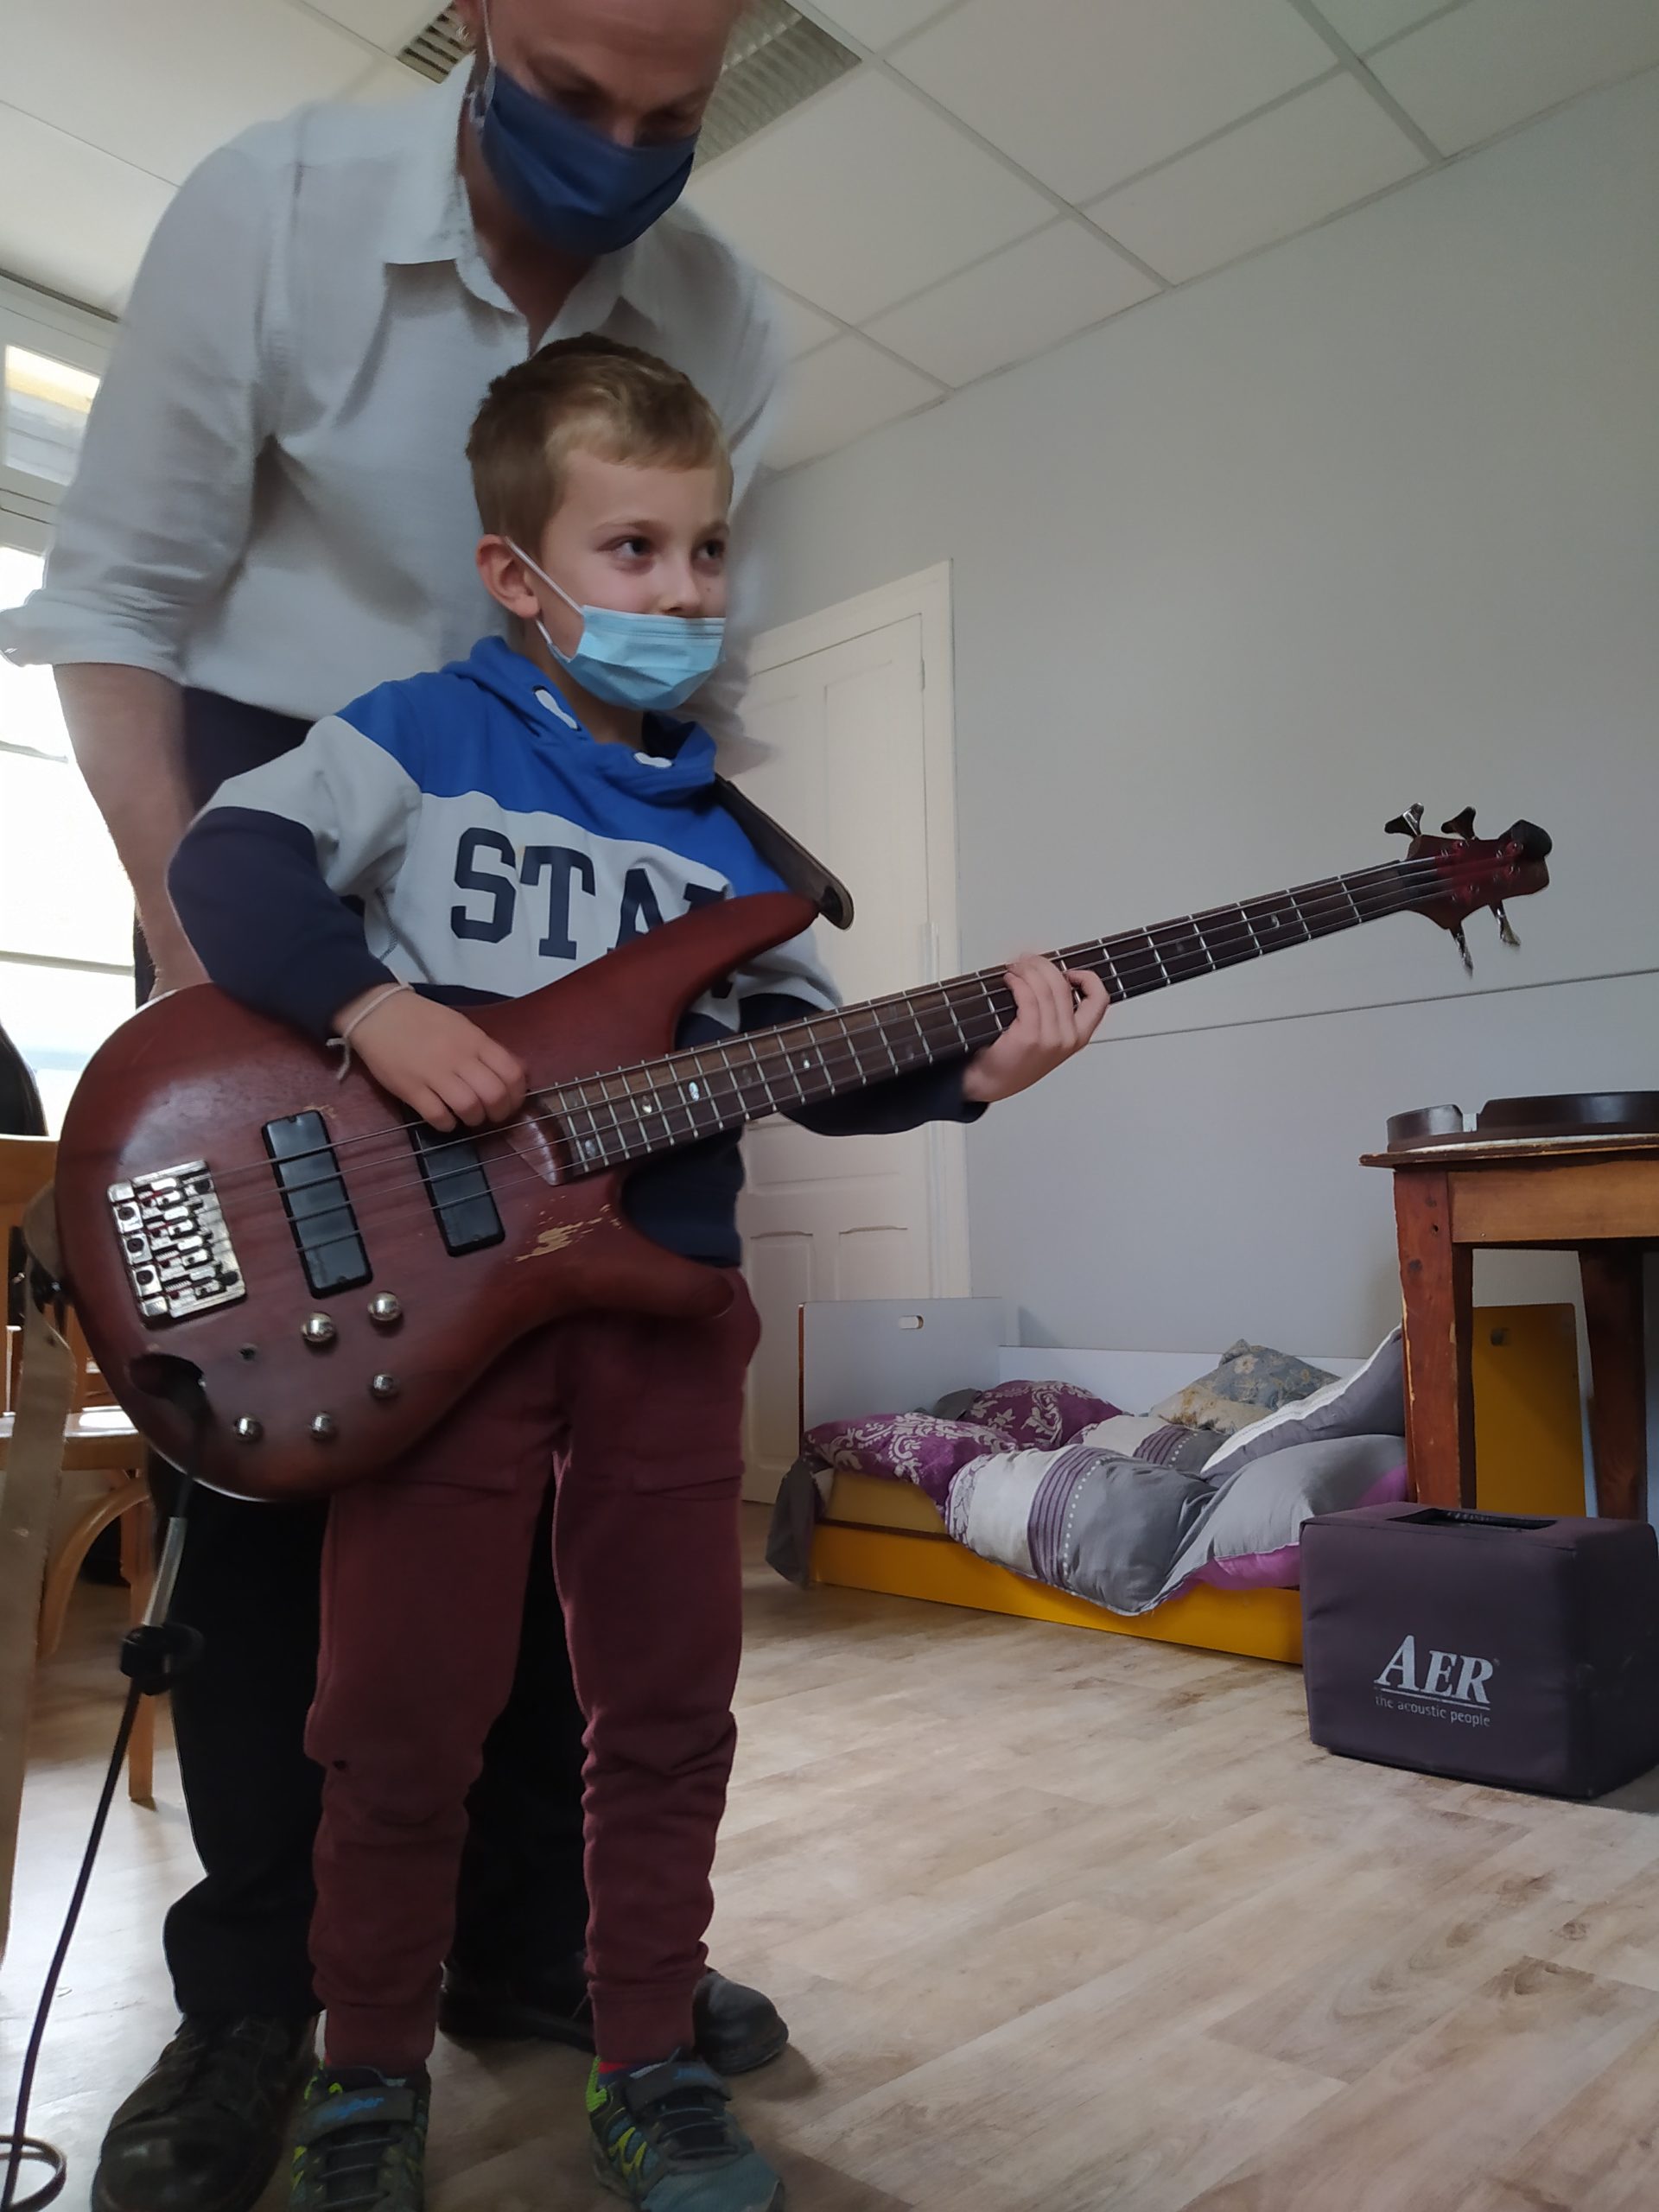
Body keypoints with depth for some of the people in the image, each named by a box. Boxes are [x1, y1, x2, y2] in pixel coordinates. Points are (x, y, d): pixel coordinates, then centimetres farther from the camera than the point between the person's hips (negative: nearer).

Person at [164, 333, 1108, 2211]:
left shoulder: (724, 831, 15)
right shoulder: (422, 735, 3)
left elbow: (806, 1053, 10)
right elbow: (231, 860, -9)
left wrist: (959, 1067, -6)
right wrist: (369, 1003, -24)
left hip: (665, 1295, 5)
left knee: (670, 1709, 11)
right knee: (403, 1720, 6)